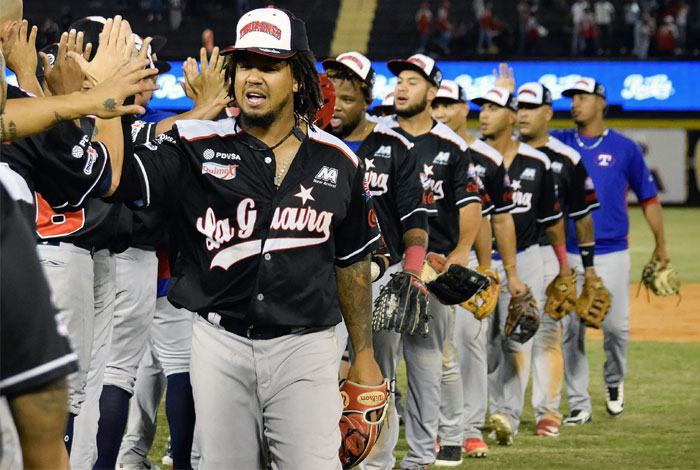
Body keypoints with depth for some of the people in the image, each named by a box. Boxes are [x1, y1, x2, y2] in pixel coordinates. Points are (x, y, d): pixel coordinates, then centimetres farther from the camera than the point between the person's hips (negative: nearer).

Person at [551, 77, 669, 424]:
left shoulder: (624, 148, 3)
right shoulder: (559, 143, 8)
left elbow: (648, 198, 9)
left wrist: (660, 245, 7)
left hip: (611, 255, -2)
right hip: (568, 255, 2)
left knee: (616, 326, -4)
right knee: (569, 331, 0)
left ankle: (614, 380, 26)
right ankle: (579, 405, 9)